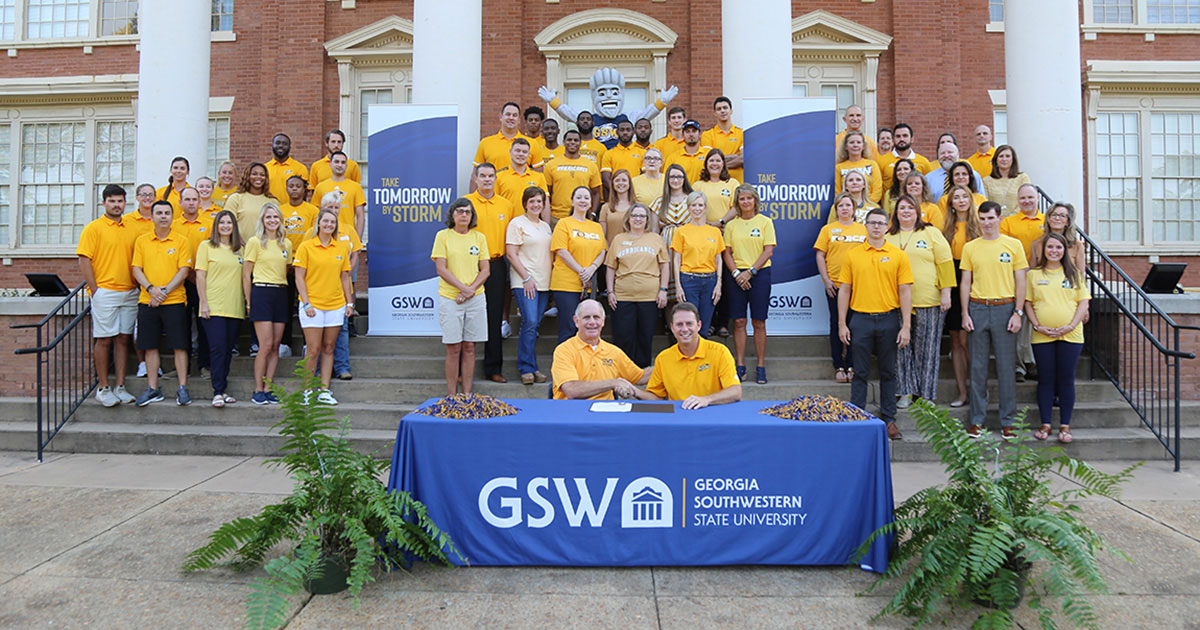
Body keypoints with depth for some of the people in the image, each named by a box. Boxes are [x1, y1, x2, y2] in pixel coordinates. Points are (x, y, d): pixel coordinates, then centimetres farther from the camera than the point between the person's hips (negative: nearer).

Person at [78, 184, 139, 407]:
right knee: (104, 339, -1)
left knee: (123, 338, 6)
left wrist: (139, 287, 8)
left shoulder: (132, 230, 14)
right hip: (104, 292, -4)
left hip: (129, 293, 5)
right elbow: (84, 261, -6)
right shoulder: (93, 228, -1)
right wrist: (95, 290, -11)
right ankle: (103, 388, 7)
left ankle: (120, 387, 12)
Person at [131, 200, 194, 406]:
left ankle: (182, 388, 5)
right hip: (147, 301, 3)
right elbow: (136, 269, 6)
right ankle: (152, 388, 15)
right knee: (150, 346, 6)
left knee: (179, 345, -2)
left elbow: (183, 271, -4)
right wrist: (151, 289, -11)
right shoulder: (142, 241, 10)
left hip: (175, 300, -3)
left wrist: (165, 291, -13)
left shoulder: (181, 241, 2)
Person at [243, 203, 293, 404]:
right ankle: (257, 391, 0)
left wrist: (287, 295, 12)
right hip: (261, 292, -5)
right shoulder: (255, 242, 0)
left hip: (281, 295, 5)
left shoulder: (287, 243, 13)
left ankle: (267, 389, 9)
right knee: (266, 345, -9)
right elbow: (246, 276, 0)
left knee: (275, 346, 3)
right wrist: (249, 302, -3)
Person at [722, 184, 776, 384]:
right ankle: (740, 366, 8)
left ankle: (761, 366, 6)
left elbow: (768, 250, -3)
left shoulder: (765, 222, 3)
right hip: (736, 276, 2)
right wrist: (736, 273, -8)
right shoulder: (731, 225, 10)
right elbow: (727, 252, 8)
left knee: (759, 322, -1)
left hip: (759, 273, -2)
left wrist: (750, 271, -11)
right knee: (739, 322, 1)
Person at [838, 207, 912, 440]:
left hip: (889, 319, 0)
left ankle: (888, 419, 18)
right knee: (860, 372, 5)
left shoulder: (898, 255, 3)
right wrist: (842, 324, 1)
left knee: (888, 372, 8)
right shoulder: (852, 255, 4)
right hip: (860, 319, 0)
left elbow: (905, 291, 1)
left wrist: (906, 326, -5)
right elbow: (844, 290, 6)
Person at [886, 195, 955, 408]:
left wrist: (946, 293, -7)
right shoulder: (888, 238, 12)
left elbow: (945, 263, 0)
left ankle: (927, 393, 12)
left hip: (929, 302, -2)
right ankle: (906, 391, 14)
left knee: (927, 348, 3)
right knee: (902, 347, 4)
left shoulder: (931, 233, 4)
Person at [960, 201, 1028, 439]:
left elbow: (1020, 281, 3)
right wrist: (965, 314, 1)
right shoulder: (970, 248, 8)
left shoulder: (1013, 245, 4)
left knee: (1006, 366, 1)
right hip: (978, 308, 1)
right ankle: (977, 420, 10)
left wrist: (1018, 312, -4)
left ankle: (1007, 421, 9)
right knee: (978, 367, 4)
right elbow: (965, 283, 8)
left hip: (1005, 308, -1)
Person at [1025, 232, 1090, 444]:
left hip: (1070, 336, 0)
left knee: (1066, 380, 2)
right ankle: (1045, 424, 10)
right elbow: (1028, 303, 6)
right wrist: (1038, 326, -7)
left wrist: (1071, 326, -8)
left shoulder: (1074, 273, 8)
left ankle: (1065, 426, 9)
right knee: (1045, 380, 4)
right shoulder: (1034, 274, 7)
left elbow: (1084, 302, 5)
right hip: (1042, 337, 0)